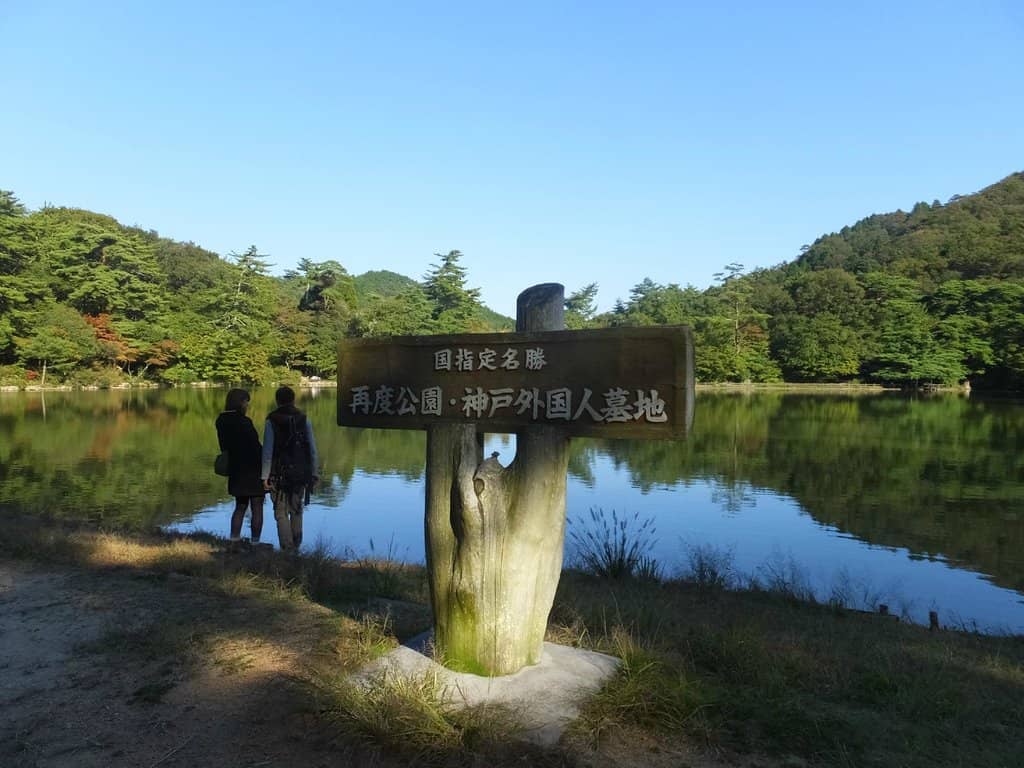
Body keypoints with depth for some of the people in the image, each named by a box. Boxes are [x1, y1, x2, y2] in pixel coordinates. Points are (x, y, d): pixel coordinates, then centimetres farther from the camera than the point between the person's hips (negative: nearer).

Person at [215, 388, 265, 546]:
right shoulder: (244, 422, -20)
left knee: (240, 506, 19)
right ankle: (255, 543, 8)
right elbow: (255, 446, -18)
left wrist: (232, 461, 19)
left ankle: (234, 542, 17)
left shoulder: (221, 421, 4)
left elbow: (224, 446, 11)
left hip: (234, 469, 7)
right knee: (257, 507, 5)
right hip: (252, 469, -7)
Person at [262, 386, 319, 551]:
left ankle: (287, 548, 0)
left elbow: (267, 451, -8)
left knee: (281, 512, 5)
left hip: (279, 474, -3)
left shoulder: (271, 421, -6)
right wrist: (314, 473, 8)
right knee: (296, 510, 17)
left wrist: (265, 476, -5)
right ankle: (296, 544, 21)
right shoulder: (304, 419, 2)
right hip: (301, 473, 3)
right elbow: (312, 449, 2)